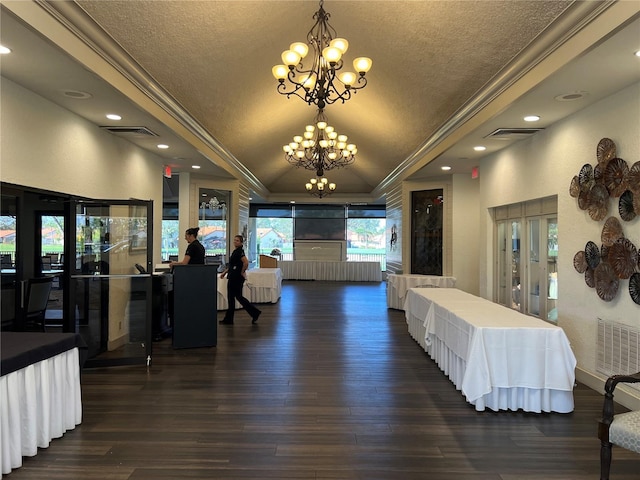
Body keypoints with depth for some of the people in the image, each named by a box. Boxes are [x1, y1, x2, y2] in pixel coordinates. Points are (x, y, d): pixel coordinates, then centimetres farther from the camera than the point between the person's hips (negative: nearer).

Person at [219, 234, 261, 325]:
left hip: (237, 278, -10)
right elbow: (231, 265, 25)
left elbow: (246, 263, -28)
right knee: (238, 296, 10)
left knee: (231, 297, -1)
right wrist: (224, 272, 20)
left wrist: (242, 272, -17)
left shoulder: (239, 251, -15)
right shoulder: (235, 251, 15)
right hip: (233, 277, 10)